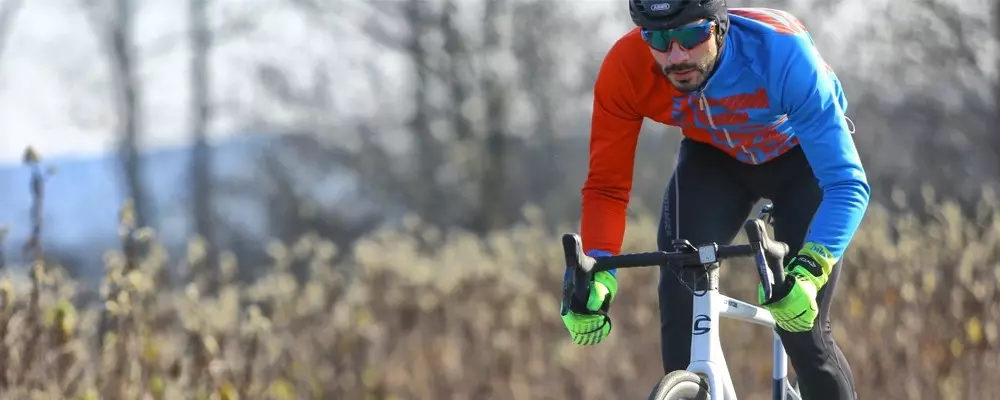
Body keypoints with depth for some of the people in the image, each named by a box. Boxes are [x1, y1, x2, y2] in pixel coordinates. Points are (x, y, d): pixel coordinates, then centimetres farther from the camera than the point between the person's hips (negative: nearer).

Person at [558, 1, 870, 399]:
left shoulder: (780, 53, -40)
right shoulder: (625, 68, -32)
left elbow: (847, 183, -42)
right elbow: (606, 185, -25)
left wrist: (807, 272, -57)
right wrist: (594, 275, -43)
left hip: (801, 154, -2)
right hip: (713, 156, 3)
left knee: (800, 323, -13)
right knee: (680, 298, -19)